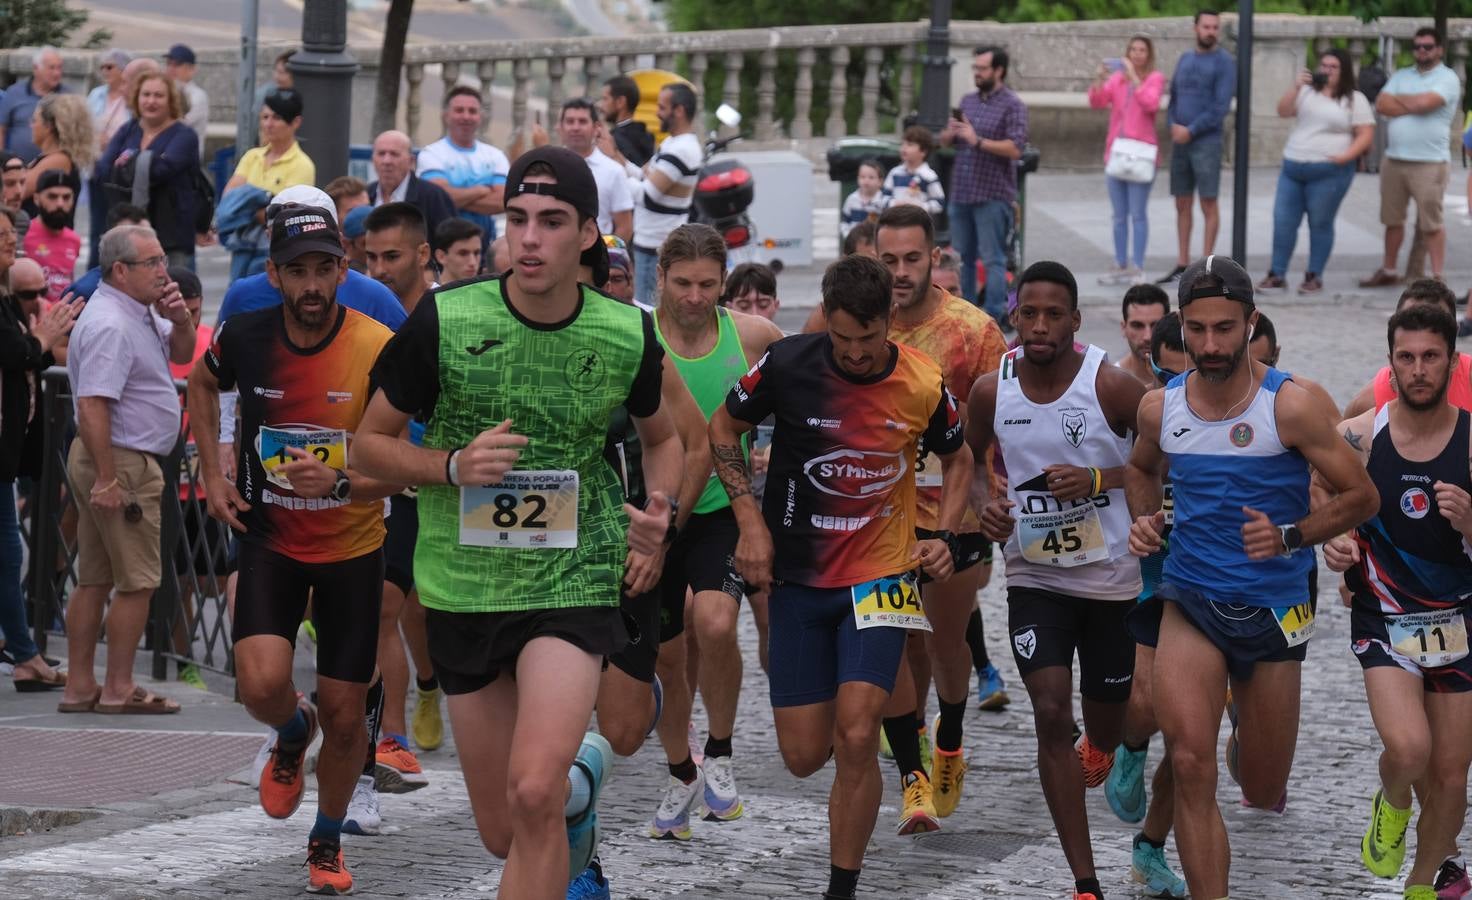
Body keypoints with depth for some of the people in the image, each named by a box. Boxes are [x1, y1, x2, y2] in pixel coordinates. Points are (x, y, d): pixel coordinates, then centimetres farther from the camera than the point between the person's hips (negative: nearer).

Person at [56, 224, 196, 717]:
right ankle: (119, 689, 1)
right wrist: (107, 478, -28)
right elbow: (92, 405, -26)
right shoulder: (109, 325, -20)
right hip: (123, 461, -10)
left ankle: (80, 686, 14)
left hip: (111, 460, 10)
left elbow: (181, 353, 25)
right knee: (138, 582, -4)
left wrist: (179, 319, 2)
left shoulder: (141, 311, 11)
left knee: (94, 580, 11)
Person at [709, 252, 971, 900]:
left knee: (855, 738, -16)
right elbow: (723, 429, 5)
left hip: (881, 577, -1)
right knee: (804, 757, 2)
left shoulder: (924, 386, -9)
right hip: (798, 579, 1)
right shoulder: (788, 365, -12)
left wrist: (943, 537, -4)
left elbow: (957, 460, 12)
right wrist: (750, 521, -5)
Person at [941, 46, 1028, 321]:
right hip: (961, 192, 7)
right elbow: (944, 141, 19)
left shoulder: (1012, 105, -5)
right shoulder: (968, 101, 16)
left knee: (993, 258, -5)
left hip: (992, 195, -7)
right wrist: (950, 133, -4)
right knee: (962, 257, 12)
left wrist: (977, 141, -19)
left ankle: (995, 317, -4)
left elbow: (1015, 149, -16)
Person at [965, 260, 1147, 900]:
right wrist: (985, 506, -7)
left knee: (1107, 720, 13)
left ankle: (1100, 749, 55)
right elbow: (967, 460, 13)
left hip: (1113, 578, -1)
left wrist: (1097, 480, -22)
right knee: (1051, 715, -12)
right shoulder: (991, 391, -6)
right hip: (1034, 577, 1)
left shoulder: (1111, 386, -16)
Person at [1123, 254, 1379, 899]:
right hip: (1190, 602, 1)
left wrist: (1290, 537, -21)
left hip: (1273, 606, -1)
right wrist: (1144, 519, 3)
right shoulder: (1160, 407, -1)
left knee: (1264, 795, 13)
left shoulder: (1289, 405, -12)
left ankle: (1250, 731, 49)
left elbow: (1361, 496, -7)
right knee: (1191, 766, -21)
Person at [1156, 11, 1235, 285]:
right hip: (1180, 142, 6)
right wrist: (1173, 126, -2)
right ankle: (1182, 265, 14)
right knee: (1182, 204, 8)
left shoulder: (1224, 62, -5)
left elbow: (1220, 107, -12)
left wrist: (1191, 131, -14)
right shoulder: (1185, 60, 14)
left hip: (1206, 142, -6)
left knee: (1208, 204, -3)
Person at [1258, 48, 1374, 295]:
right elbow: (1283, 111, 4)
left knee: (1320, 224, 0)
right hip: (1292, 168, 4)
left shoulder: (1354, 100, 1)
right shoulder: (1307, 92, 13)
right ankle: (1276, 275, 6)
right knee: (1282, 221, 1)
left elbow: (1366, 135, -3)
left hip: (1328, 172, -4)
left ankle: (1314, 277, 9)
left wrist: (1345, 156, -16)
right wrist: (1295, 86, -9)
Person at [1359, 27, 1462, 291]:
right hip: (1393, 159, 6)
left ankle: (1437, 276, -4)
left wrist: (1399, 99, 0)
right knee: (1392, 219, 13)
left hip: (1429, 163, -6)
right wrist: (1413, 106, -9)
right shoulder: (1401, 76, 15)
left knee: (1430, 224, -6)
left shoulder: (1447, 78, -3)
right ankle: (1388, 271, 24)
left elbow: (1425, 102, -18)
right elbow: (1381, 105, 2)